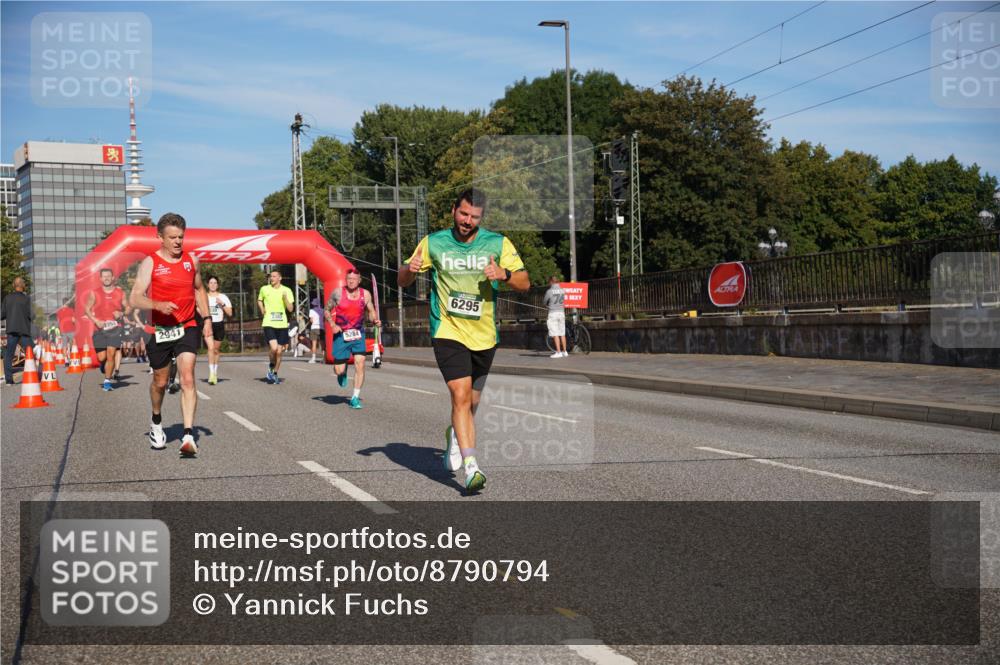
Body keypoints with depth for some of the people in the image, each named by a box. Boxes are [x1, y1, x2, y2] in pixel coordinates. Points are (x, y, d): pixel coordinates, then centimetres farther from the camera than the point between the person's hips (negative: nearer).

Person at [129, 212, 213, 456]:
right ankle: (156, 422, 43)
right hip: (160, 330, -1)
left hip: (188, 328, 1)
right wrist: (158, 305, -32)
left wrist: (206, 319, 14)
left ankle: (188, 436, -20)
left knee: (187, 379, -14)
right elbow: (135, 298, -15)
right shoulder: (150, 263, -7)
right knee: (160, 382, 15)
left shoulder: (191, 260, 5)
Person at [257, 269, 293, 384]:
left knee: (279, 351, 5)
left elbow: (290, 309, -1)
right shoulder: (264, 289, 4)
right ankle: (271, 366, 8)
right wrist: (262, 309, 6)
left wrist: (285, 298, -17)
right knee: (273, 347, -20)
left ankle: (275, 374, 22)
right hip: (268, 324, -1)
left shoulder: (287, 291, 2)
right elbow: (259, 300, 24)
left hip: (282, 324, 1)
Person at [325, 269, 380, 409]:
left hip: (358, 334, 1)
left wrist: (375, 320, -11)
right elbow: (327, 310, 4)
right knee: (339, 370, -2)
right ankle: (343, 372, 38)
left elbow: (371, 311, 11)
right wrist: (332, 324, -12)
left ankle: (355, 397, -1)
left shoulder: (365, 294, 0)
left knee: (360, 364, -13)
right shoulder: (338, 293, -6)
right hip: (341, 334, -1)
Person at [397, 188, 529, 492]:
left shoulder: (498, 243, 0)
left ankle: (455, 435, 48)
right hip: (447, 331, -2)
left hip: (483, 335, 2)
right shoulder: (433, 242, 1)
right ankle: (471, 467, -23)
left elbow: (524, 283, -3)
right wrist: (410, 269, -15)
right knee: (461, 394, -20)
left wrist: (504, 274, -25)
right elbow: (402, 281, 9)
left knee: (471, 402, 15)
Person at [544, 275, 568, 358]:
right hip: (561, 312, 5)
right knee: (562, 334, 11)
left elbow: (544, 302, 1)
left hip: (553, 313, -5)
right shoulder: (562, 291, 3)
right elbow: (563, 300, 11)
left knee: (555, 334, -4)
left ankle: (558, 352, -8)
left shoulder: (549, 291, -10)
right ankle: (564, 351, 14)